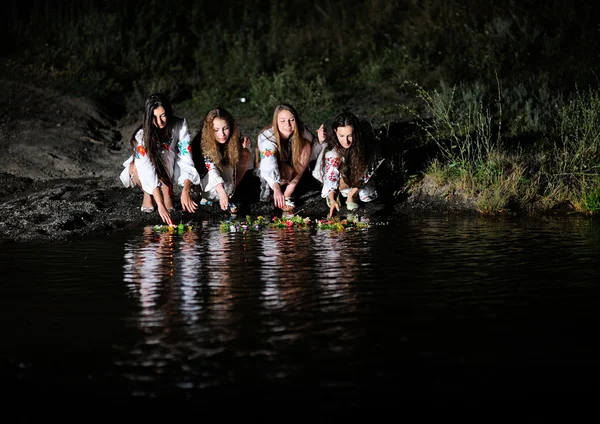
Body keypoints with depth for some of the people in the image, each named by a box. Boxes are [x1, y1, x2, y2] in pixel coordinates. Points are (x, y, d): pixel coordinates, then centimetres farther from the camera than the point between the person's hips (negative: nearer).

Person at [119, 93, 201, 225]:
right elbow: (148, 171, -39)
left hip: (168, 171, 1)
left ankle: (167, 195, -16)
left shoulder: (180, 125, -23)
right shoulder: (141, 135, -30)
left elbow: (186, 158, -28)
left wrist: (185, 191, -44)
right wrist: (160, 206, -49)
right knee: (137, 167, -36)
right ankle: (147, 195, -7)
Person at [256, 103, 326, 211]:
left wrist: (320, 141, -30)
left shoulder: (301, 131, -20)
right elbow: (269, 167, -45)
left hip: (295, 172, 5)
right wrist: (276, 189, -61)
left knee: (306, 145, -23)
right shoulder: (267, 139, -32)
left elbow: (313, 154, -8)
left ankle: (288, 193, -19)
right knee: (287, 171, -37)